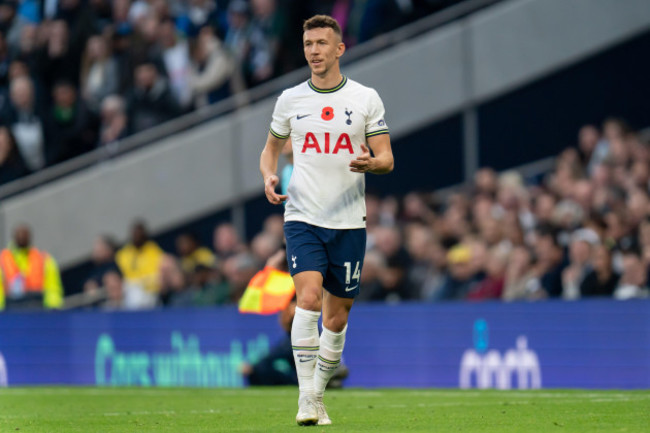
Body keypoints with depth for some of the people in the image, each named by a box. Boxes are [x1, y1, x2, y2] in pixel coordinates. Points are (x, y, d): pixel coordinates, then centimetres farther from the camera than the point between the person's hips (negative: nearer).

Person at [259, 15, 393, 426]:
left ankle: (319, 395, 24)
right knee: (308, 298, -21)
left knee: (337, 316, 6)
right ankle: (306, 397, -19)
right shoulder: (290, 99, 7)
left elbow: (387, 159, 2)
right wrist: (269, 176, -2)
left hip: (349, 222, 1)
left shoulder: (366, 98, 3)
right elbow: (272, 148, 20)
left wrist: (370, 162, -22)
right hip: (303, 218, -1)